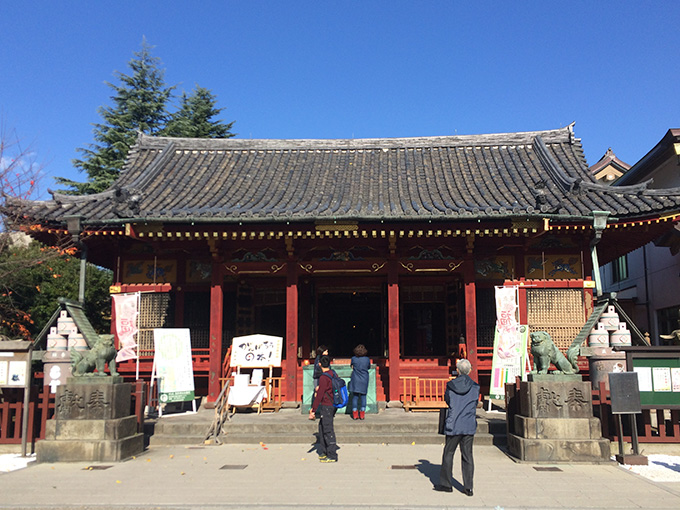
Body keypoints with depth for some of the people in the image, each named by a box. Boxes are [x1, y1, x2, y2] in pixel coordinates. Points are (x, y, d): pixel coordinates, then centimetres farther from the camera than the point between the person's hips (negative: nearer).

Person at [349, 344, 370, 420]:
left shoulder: (354, 358, -8)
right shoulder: (367, 359, -6)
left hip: (355, 380, 0)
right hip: (364, 380, 0)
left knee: (355, 397, 6)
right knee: (363, 397, 7)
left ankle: (355, 414, 6)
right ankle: (362, 415, 7)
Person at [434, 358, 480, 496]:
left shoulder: (450, 385, -6)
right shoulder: (475, 387, -4)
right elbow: (475, 403, 7)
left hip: (453, 425, -1)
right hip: (469, 426, 1)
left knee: (448, 454, 11)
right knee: (467, 455, 8)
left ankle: (446, 484, 17)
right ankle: (468, 487, 10)